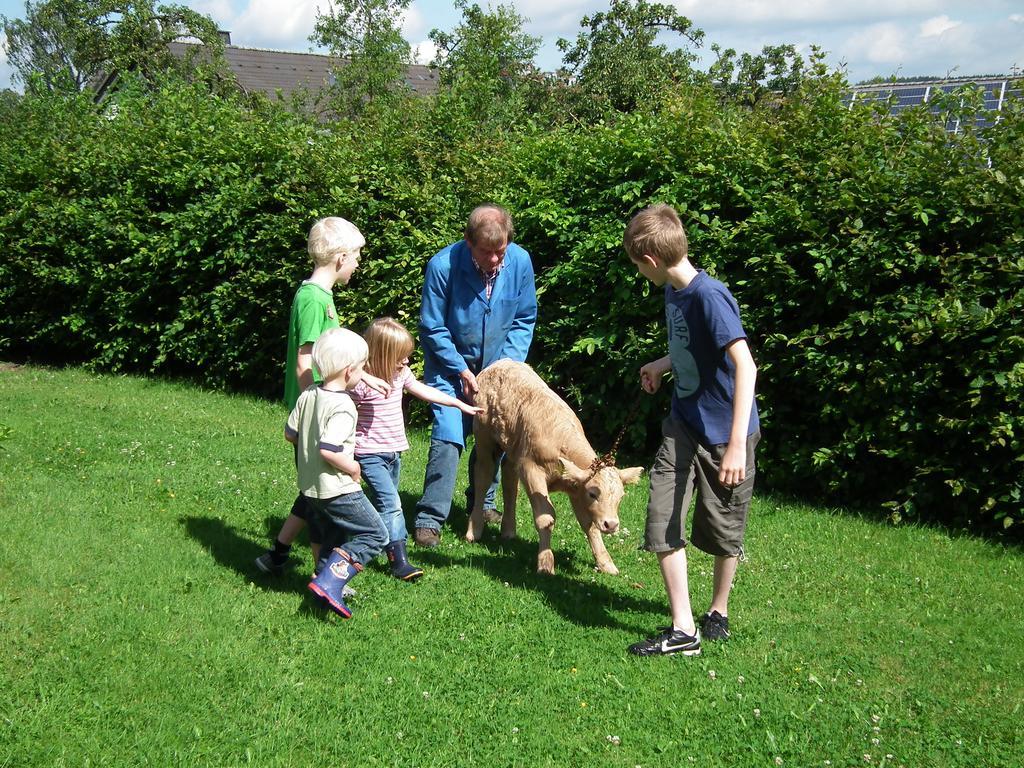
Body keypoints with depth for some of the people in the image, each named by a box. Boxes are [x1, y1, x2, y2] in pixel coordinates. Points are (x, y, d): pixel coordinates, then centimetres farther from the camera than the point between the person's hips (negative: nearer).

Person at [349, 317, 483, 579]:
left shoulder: (400, 373, 5)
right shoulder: (361, 383, -19)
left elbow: (424, 391, 18)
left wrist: (460, 404, 21)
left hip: (394, 452, 8)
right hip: (370, 454, -8)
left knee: (387, 503, 15)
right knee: (390, 503, -15)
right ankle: (399, 562, -15)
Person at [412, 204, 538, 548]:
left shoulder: (520, 262, -16)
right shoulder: (443, 266, -25)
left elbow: (524, 321, -2)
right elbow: (432, 329, -14)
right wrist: (463, 371, -16)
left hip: (497, 366, 4)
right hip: (451, 366, -4)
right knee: (447, 436, -14)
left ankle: (482, 504, 26)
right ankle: (430, 517, -5)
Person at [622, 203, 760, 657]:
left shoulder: (709, 296, -24)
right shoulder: (672, 292, 2)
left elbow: (744, 365, -31)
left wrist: (737, 444, -37)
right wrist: (661, 366, 27)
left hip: (722, 432, -7)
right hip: (683, 424, 7)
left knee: (723, 533, 11)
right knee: (662, 522, -2)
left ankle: (718, 611, 34)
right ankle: (683, 629, 4)